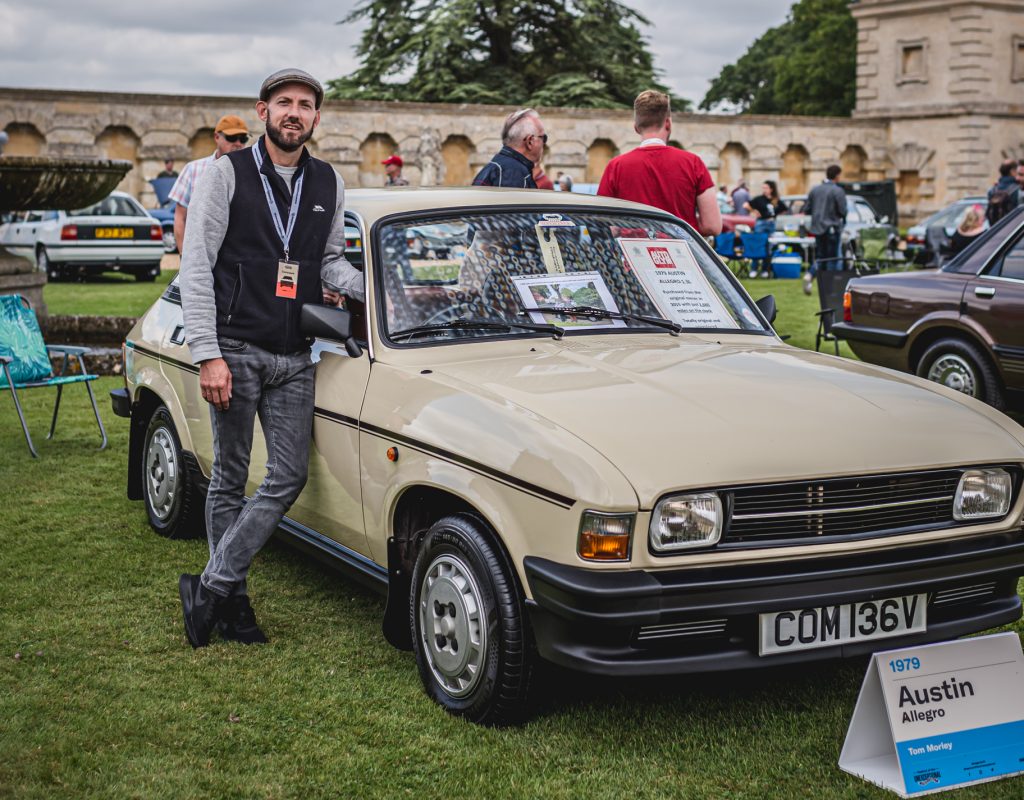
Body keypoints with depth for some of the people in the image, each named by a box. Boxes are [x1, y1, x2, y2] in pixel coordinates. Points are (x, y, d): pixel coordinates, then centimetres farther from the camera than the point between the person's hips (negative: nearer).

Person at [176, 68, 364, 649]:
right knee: (230, 480, 5)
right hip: (235, 350, -4)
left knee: (289, 479, -1)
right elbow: (196, 267, -7)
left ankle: (212, 587, 9)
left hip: (295, 358, 4)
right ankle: (232, 600, 17)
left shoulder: (330, 185, 9)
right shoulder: (227, 174, -3)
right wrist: (208, 355, -15)